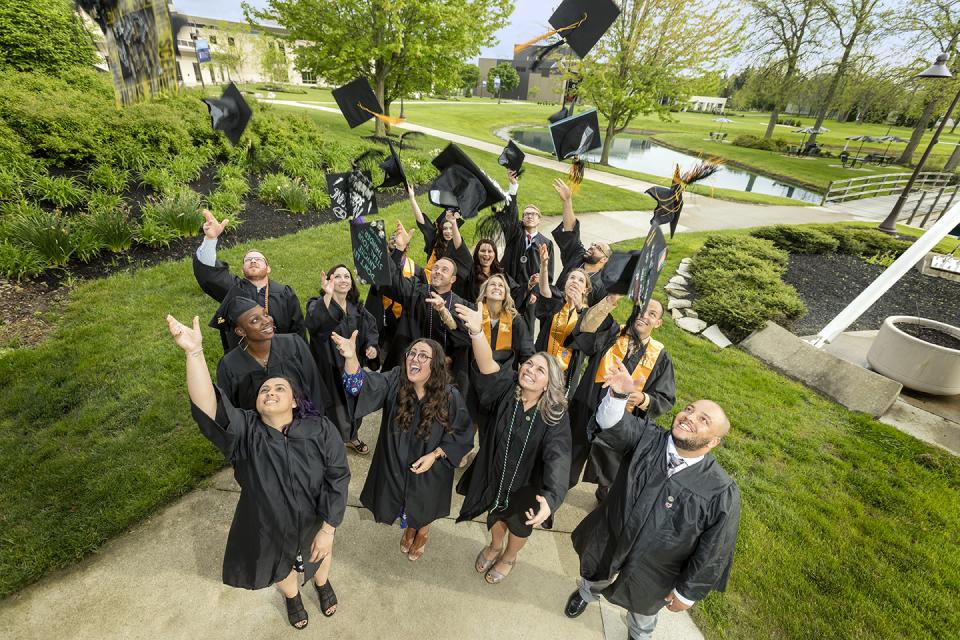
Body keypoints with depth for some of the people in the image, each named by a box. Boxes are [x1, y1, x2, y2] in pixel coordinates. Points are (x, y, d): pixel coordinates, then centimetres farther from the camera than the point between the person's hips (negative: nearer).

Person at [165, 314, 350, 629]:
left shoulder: (320, 430, -26)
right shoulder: (245, 432, -25)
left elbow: (337, 478, -22)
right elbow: (208, 407, -43)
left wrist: (328, 529, -22)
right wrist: (194, 352, -56)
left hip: (313, 522, 0)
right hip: (268, 527, 1)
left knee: (319, 555, 30)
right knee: (281, 563, 30)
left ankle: (322, 584, 67)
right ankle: (292, 597, 66)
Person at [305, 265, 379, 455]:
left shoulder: (357, 308, 1)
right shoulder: (318, 304, -16)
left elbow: (371, 326, 12)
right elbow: (313, 323, -39)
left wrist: (371, 346, -8)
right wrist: (328, 295, -52)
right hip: (329, 367, -5)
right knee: (333, 403, 5)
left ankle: (352, 436, 45)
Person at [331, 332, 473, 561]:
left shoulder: (450, 396, -25)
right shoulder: (394, 381, -20)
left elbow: (461, 433, -13)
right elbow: (362, 384, -36)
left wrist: (434, 455, -23)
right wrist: (351, 357, -54)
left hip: (431, 468, -2)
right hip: (397, 463, 2)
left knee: (424, 506, 25)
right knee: (403, 499, 28)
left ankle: (423, 532, 61)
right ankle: (409, 528, 64)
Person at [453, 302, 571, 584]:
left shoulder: (556, 415, -27)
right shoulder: (506, 390, -24)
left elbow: (558, 457, -38)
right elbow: (487, 367, -43)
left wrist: (551, 497, -55)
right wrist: (477, 331, -62)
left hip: (527, 485, -1)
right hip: (495, 474, 2)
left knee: (519, 526, 27)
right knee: (496, 515, 30)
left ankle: (508, 557, 61)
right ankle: (494, 546, 64)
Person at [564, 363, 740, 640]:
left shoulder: (722, 492, -28)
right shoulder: (647, 437, -23)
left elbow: (713, 553, -18)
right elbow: (612, 425, -39)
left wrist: (687, 592, -8)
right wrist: (619, 395, -60)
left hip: (651, 574, -2)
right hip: (606, 544, 2)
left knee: (643, 611, 30)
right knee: (594, 578, 34)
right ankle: (586, 594, 70)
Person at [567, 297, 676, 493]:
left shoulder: (660, 357, -5)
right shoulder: (611, 333, -8)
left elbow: (665, 399, -4)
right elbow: (585, 331, -30)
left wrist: (643, 399, -24)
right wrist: (610, 300, -41)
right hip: (586, 415, -1)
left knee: (609, 476, 24)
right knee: (570, 462, 19)